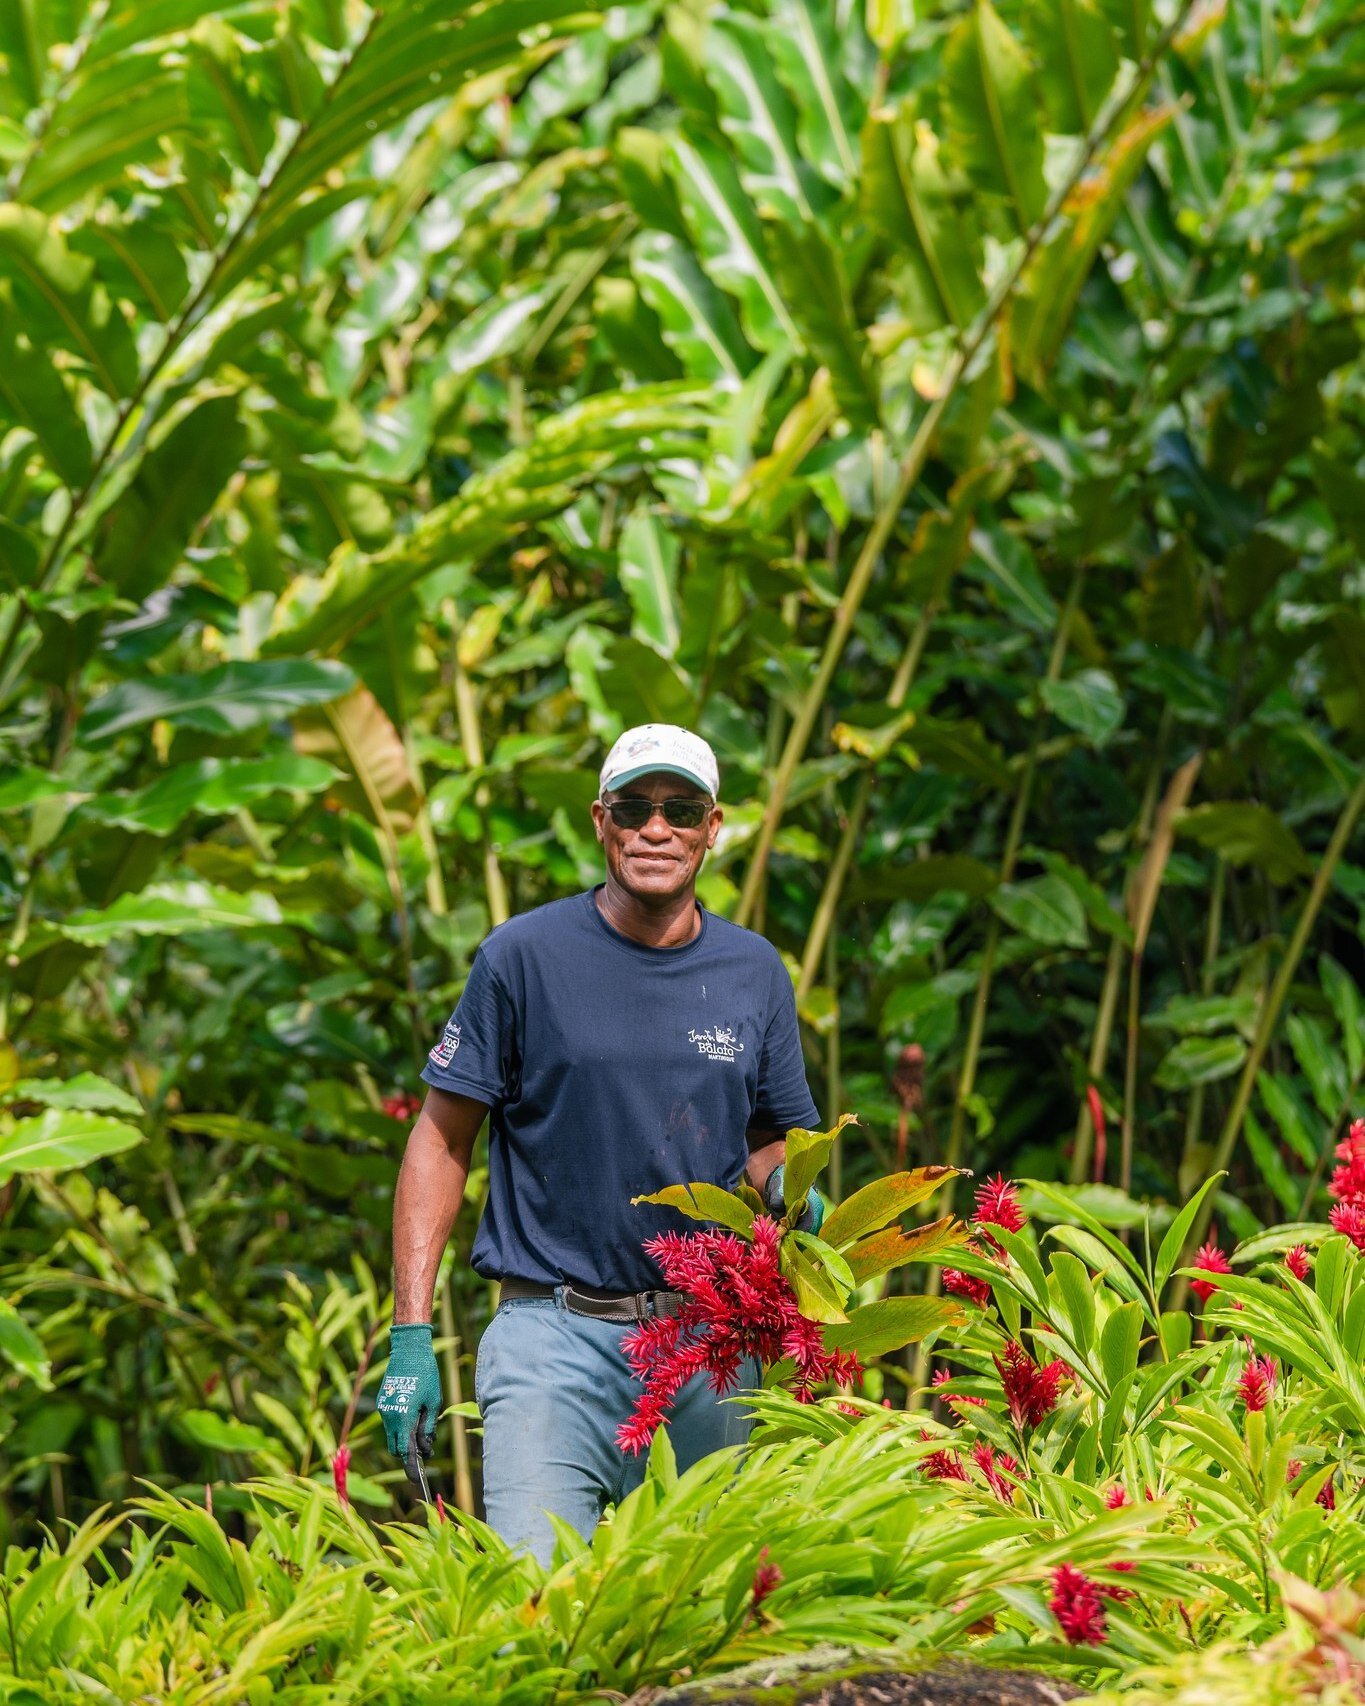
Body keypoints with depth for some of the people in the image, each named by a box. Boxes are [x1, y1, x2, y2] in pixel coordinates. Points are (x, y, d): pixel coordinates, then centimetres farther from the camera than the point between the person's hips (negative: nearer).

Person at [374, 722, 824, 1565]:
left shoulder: (755, 973, 8)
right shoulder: (524, 956, -3)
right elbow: (442, 1141, 0)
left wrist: (788, 1188, -7)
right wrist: (411, 1336, -7)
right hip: (556, 1334, -3)